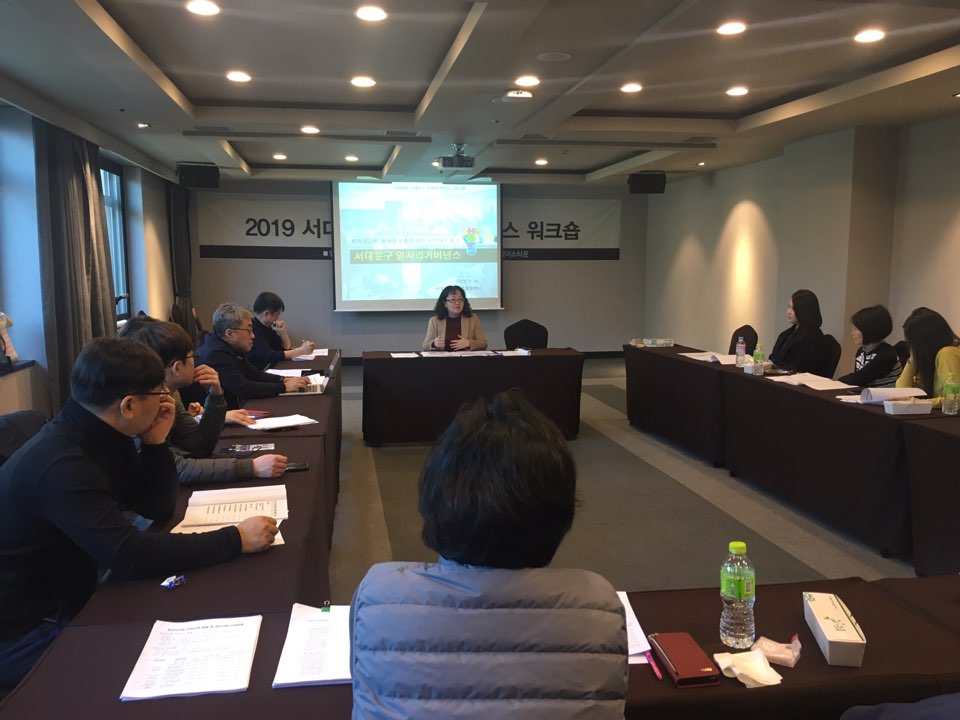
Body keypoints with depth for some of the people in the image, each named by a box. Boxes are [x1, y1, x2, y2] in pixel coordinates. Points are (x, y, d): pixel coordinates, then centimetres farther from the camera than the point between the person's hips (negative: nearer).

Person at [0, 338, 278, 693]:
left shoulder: (101, 437, -1)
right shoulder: (60, 464, -30)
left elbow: (159, 508, 6)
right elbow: (130, 556, -35)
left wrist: (155, 444, -9)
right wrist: (235, 540, -30)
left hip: (67, 602, 8)